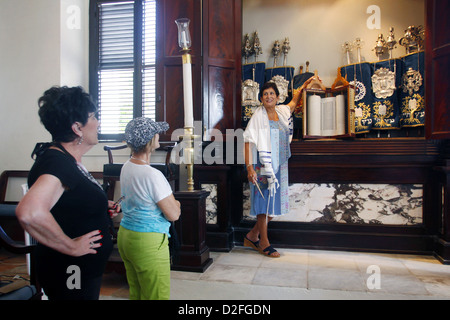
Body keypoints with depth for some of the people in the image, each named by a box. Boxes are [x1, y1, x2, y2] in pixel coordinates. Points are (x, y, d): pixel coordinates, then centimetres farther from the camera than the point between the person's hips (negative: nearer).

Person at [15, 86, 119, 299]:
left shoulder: (68, 160, 7)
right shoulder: (56, 163, -25)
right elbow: (29, 213, -42)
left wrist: (100, 207, 6)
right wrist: (72, 246, -29)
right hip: (70, 273, -10)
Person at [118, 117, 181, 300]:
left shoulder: (126, 167, 4)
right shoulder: (152, 175, -23)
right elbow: (173, 215, -18)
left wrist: (169, 201, 5)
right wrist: (176, 204, 3)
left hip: (125, 235, 9)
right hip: (147, 242, -9)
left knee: (135, 293, 19)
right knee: (156, 296, 4)